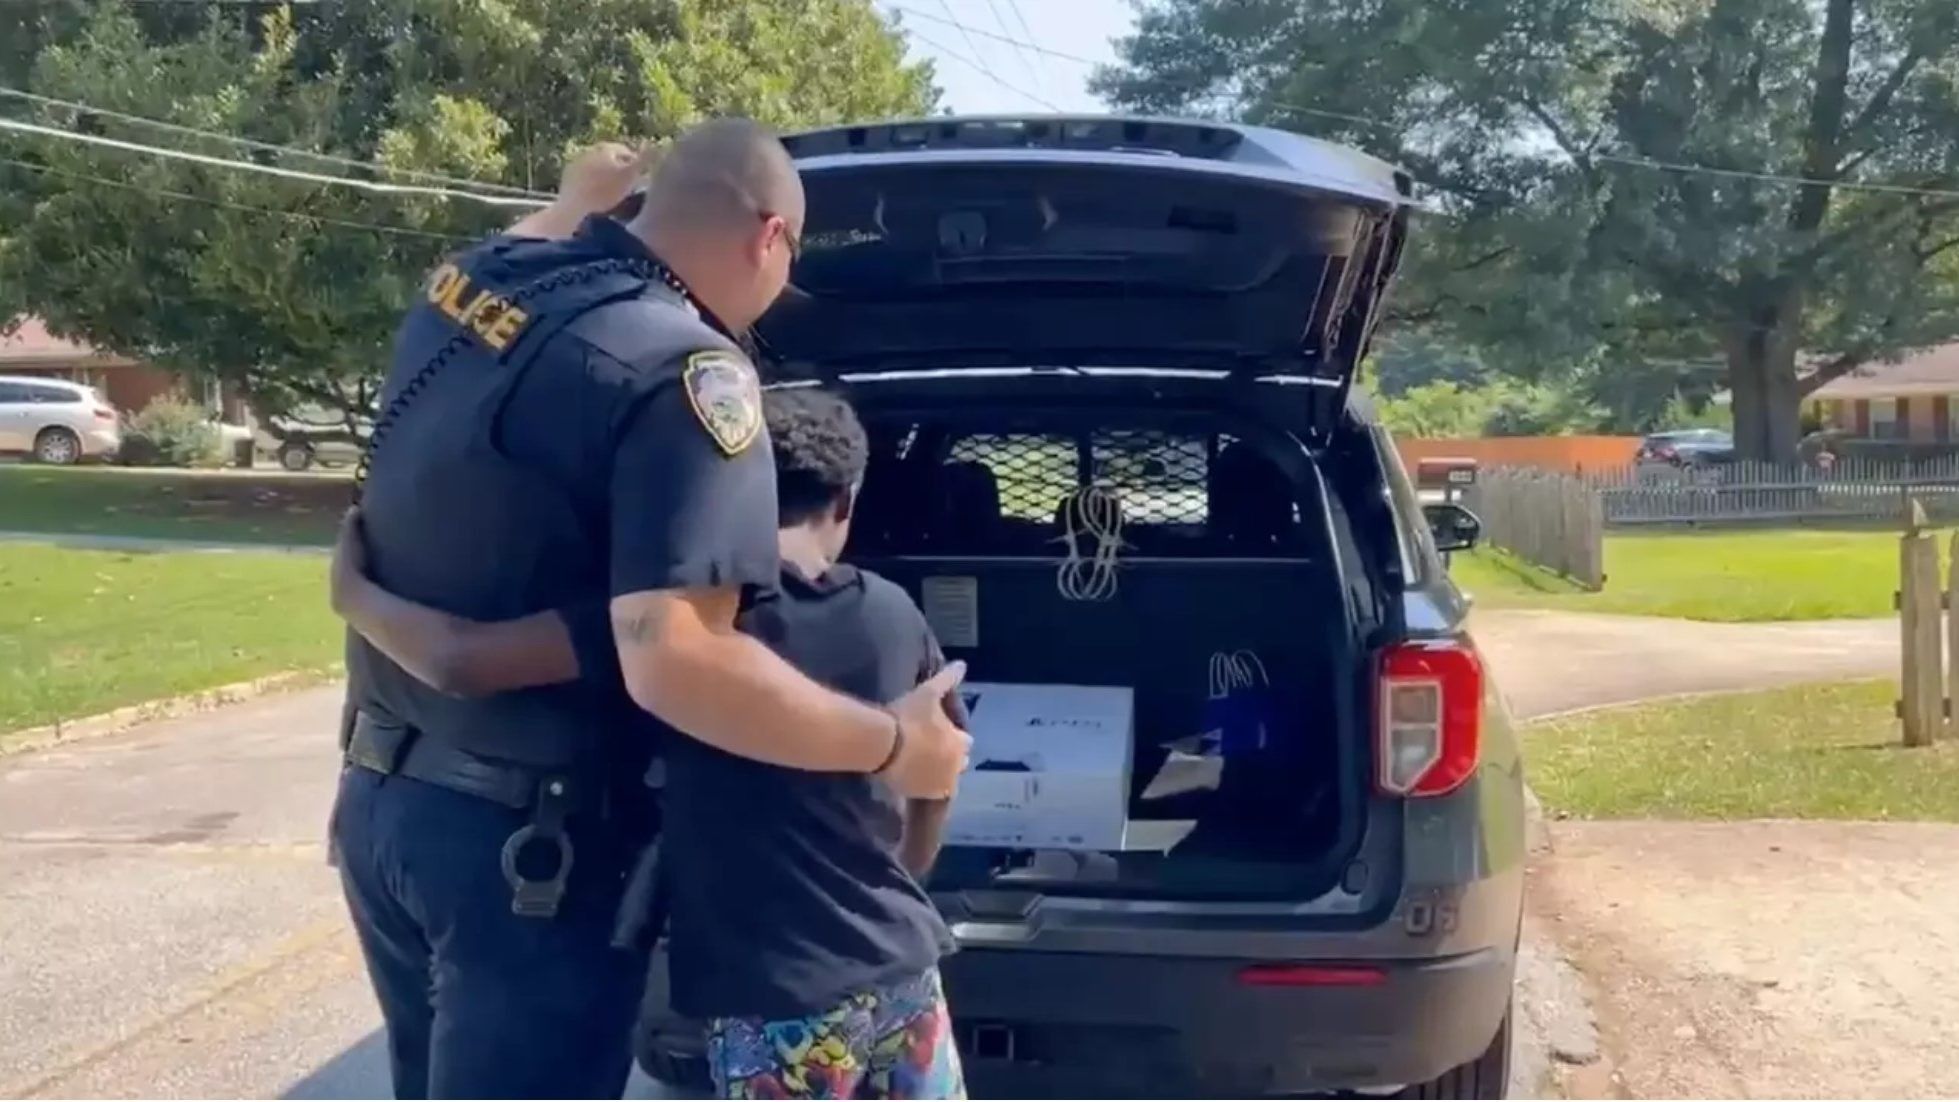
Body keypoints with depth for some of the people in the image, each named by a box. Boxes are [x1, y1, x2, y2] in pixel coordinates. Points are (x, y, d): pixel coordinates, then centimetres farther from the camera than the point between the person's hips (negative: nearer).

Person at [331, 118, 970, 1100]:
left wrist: (588, 194, 27)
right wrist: (890, 744, -20)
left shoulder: (477, 279, 2)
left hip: (381, 796, 8)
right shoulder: (687, 370, -22)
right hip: (526, 839, -8)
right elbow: (673, 662, -31)